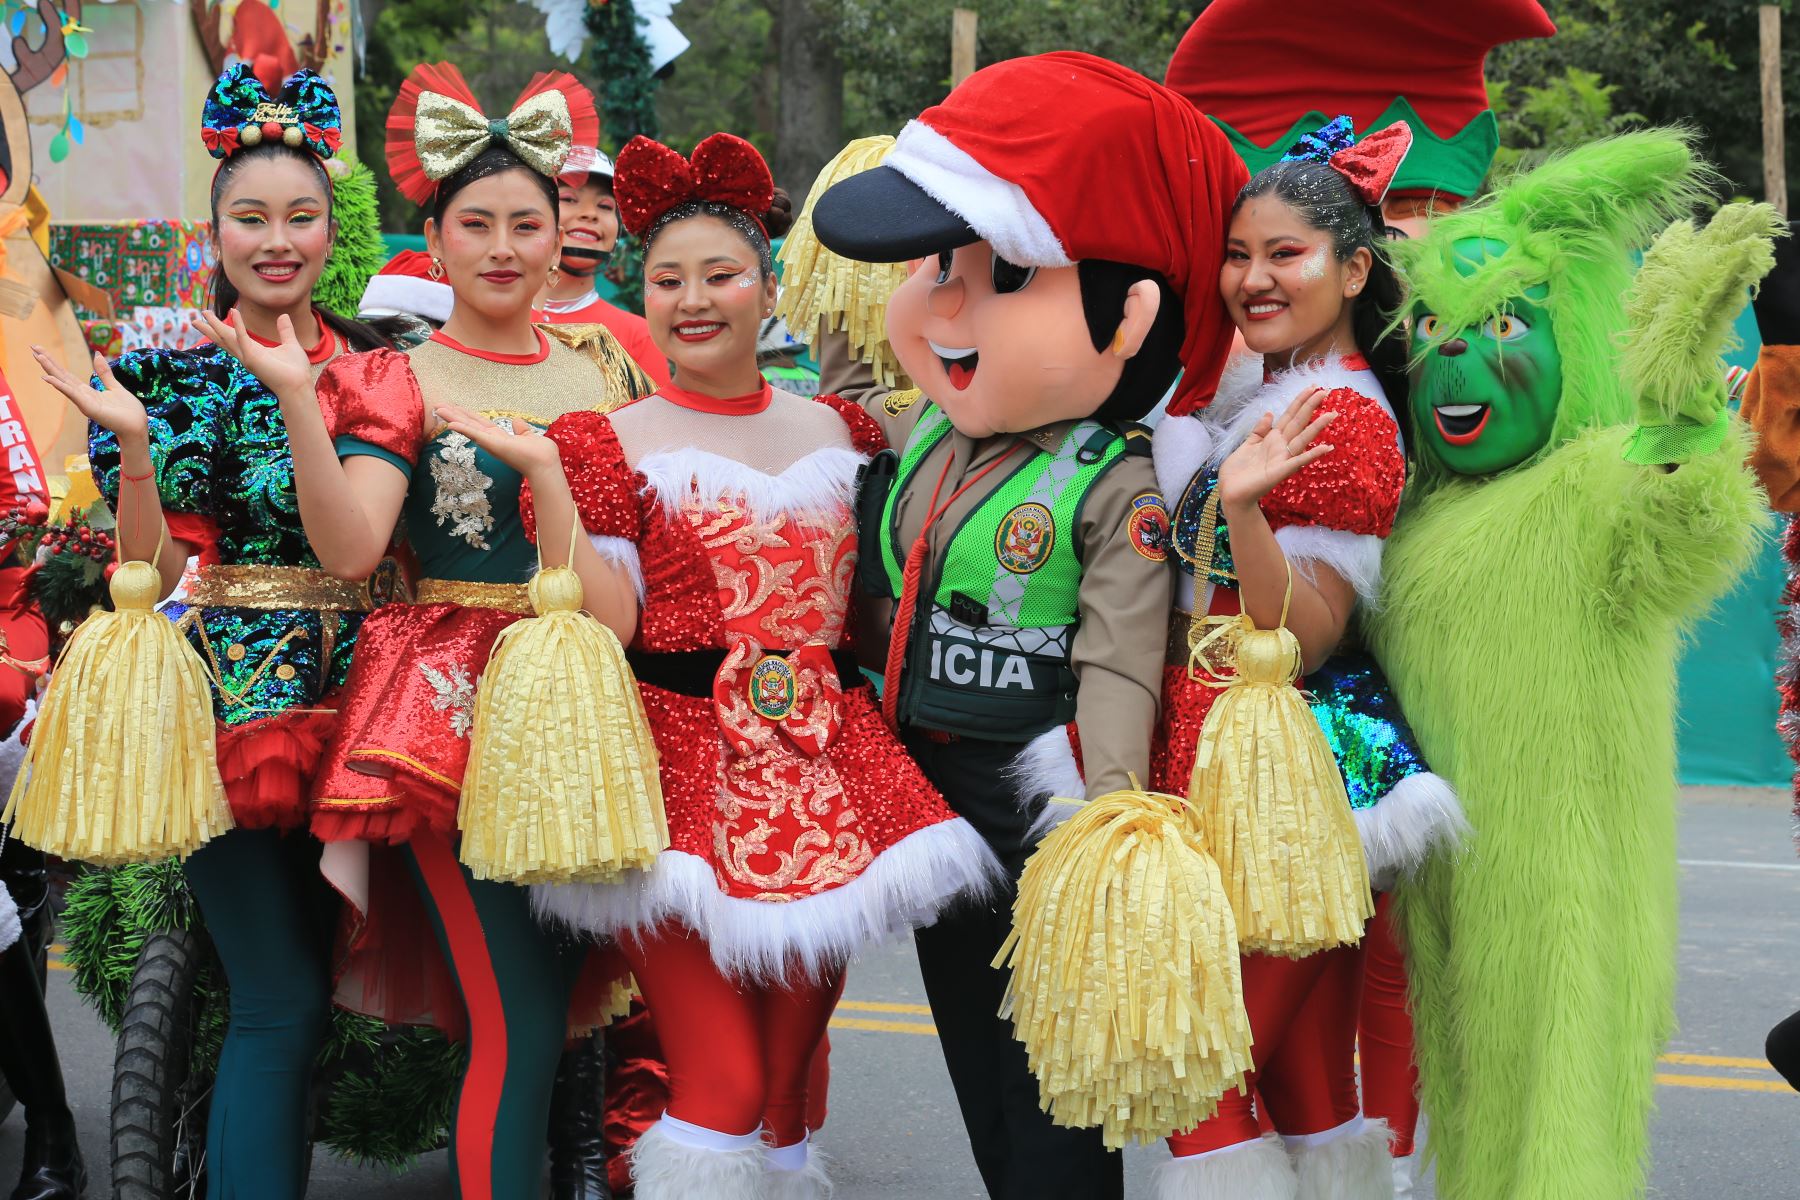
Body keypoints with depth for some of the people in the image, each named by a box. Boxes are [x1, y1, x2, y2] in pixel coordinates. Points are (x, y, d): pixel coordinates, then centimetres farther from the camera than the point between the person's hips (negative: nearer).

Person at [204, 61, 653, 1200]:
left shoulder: (603, 367, 11)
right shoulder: (398, 381, -1)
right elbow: (350, 547, -17)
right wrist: (297, 398, -27)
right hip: (457, 704, -5)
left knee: (576, 1001, 8)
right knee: (520, 1026, -10)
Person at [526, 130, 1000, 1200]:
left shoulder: (838, 430, 14)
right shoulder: (616, 445, 2)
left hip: (827, 770, 4)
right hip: (688, 773, -4)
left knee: (788, 1087, 8)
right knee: (723, 1092, -11)